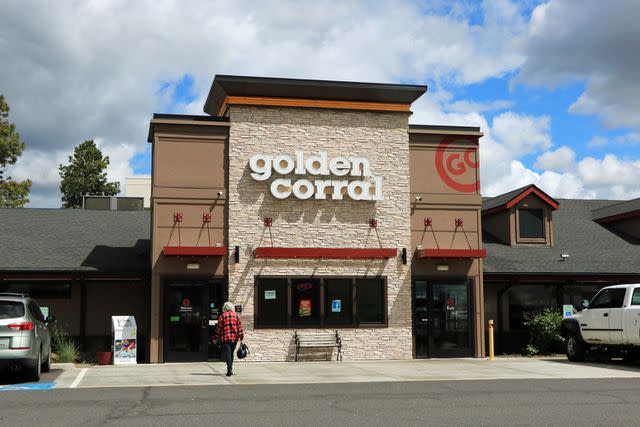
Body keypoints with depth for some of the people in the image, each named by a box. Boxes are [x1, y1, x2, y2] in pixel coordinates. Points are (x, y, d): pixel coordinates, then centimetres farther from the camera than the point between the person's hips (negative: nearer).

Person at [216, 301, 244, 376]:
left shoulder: (222, 316, 0)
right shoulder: (236, 315, 6)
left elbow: (219, 328, 1)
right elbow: (239, 326, 3)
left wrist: (218, 338, 9)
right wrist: (241, 337, 5)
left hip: (225, 338, -3)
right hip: (234, 337, 3)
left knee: (227, 353, -4)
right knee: (231, 353, 17)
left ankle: (229, 369, -18)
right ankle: (230, 369, 24)